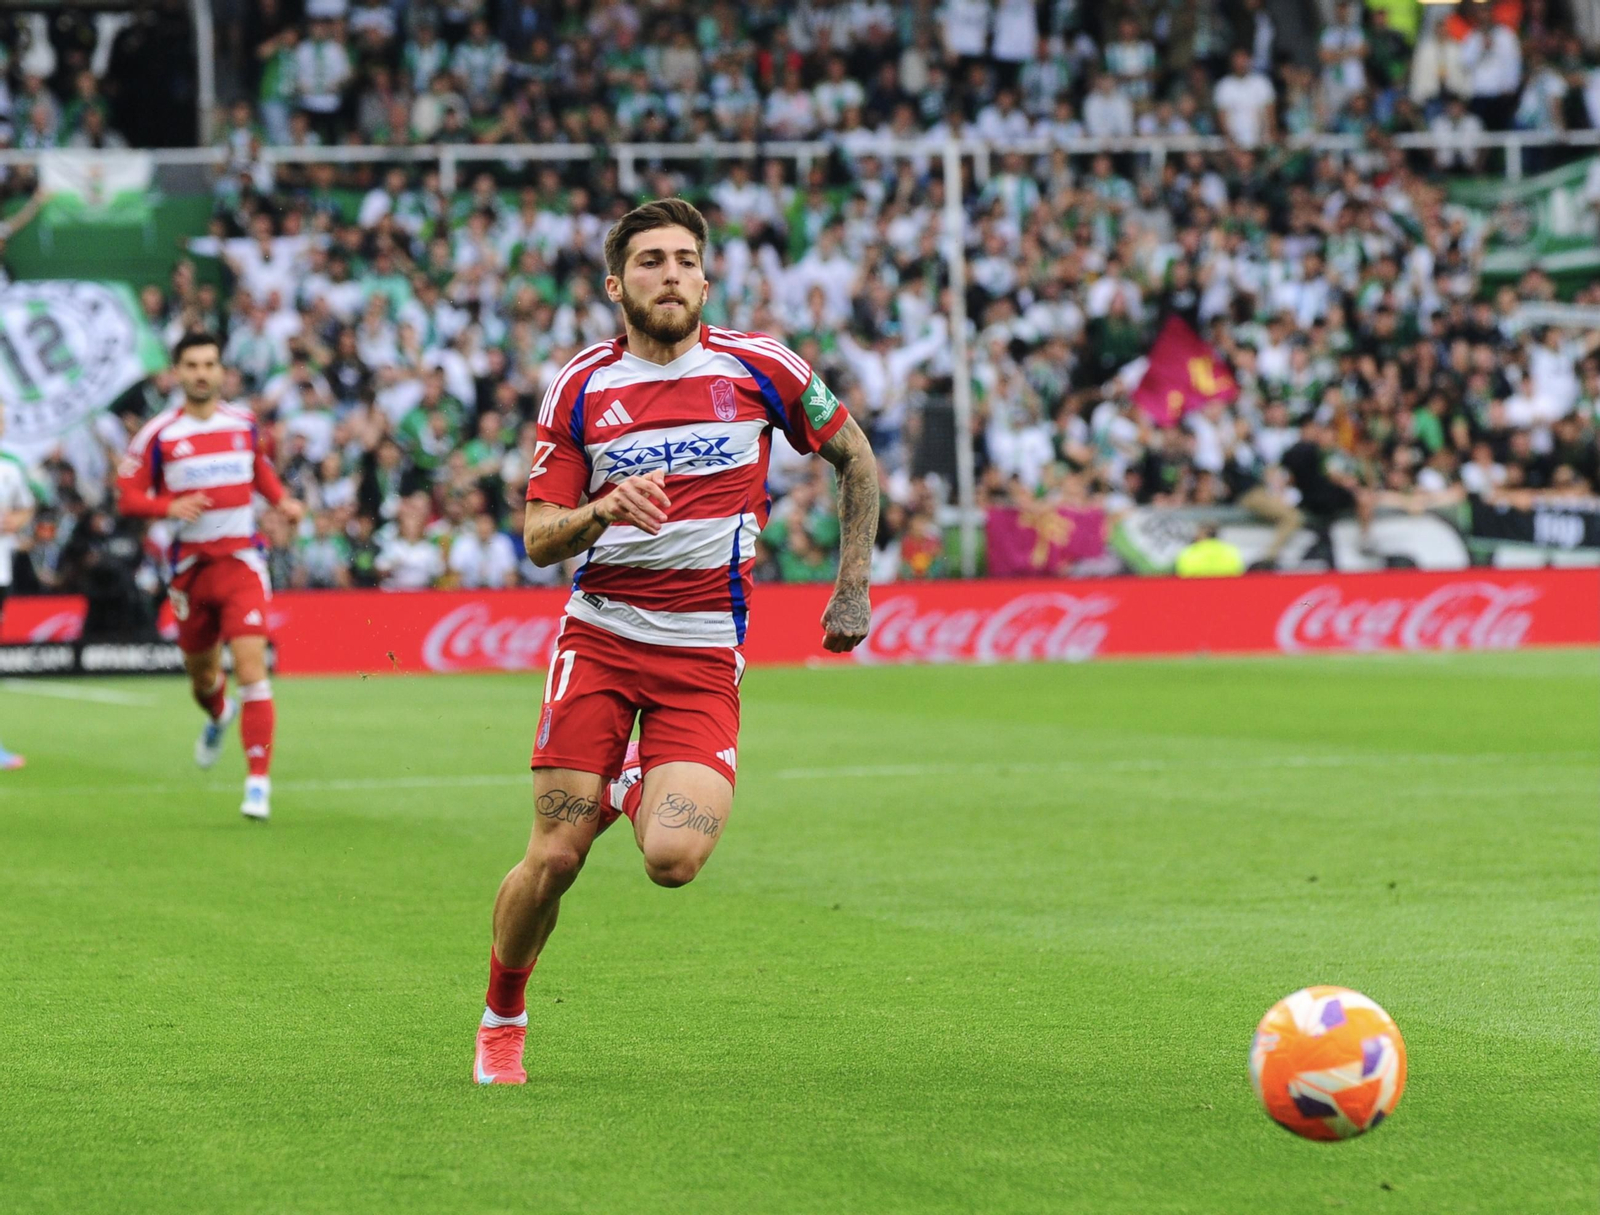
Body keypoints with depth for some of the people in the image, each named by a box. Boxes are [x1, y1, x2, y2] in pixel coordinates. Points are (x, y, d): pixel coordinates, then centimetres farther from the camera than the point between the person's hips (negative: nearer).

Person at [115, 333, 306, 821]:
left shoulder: (244, 423, 4)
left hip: (241, 563, 0)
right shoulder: (159, 434, -5)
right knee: (200, 670, 15)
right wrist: (170, 506, -21)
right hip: (191, 567, 1)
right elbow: (127, 495, -3)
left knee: (250, 665, -16)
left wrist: (282, 500, 6)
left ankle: (259, 781, -16)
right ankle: (219, 715, 55)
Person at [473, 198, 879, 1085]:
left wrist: (853, 587, 12)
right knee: (554, 856, -8)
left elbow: (855, 459, 14)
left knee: (674, 859, -19)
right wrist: (604, 510, -20)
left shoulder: (759, 367, 0)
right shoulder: (579, 389, 1)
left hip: (703, 657, 0)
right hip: (599, 636, 0)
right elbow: (538, 538, 1)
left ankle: (637, 789, 20)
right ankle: (502, 1020, 19)